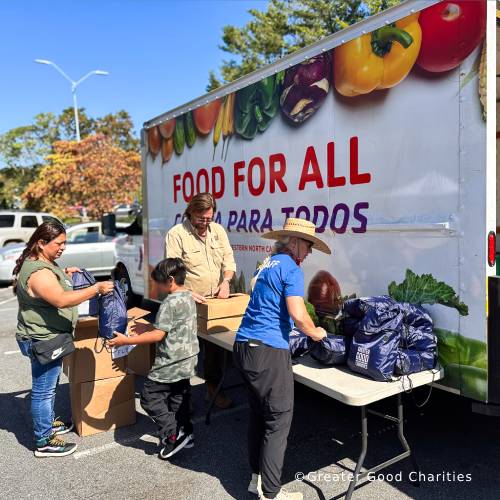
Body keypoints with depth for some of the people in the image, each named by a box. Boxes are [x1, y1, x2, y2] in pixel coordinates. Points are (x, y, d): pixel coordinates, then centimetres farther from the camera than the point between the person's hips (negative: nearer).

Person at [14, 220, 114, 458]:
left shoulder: (44, 263, 8)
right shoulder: (38, 272, -26)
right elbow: (62, 300, -37)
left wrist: (64, 276, 10)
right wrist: (97, 288, -37)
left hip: (48, 337, 11)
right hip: (42, 340, -11)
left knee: (49, 385, 24)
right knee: (43, 390, 1)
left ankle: (48, 422, 42)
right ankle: (44, 442, 14)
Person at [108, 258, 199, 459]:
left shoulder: (170, 303, -21)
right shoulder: (189, 297, 7)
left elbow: (158, 335, -24)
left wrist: (126, 340, -20)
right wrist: (147, 329, 16)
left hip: (171, 363, -9)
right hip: (187, 360, 10)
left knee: (150, 397, 0)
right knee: (179, 397, 20)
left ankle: (172, 435, 0)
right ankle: (185, 433, 27)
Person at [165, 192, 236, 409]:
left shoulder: (218, 230, 8)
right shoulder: (176, 234, -9)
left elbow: (229, 260, 11)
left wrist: (226, 281, -6)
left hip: (215, 302, 5)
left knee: (215, 346, 15)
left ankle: (214, 387, 33)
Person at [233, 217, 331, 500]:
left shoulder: (268, 263, 18)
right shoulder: (291, 268, -9)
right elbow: (299, 316, -17)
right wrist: (316, 333, 4)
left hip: (244, 346, 9)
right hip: (268, 351, -9)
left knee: (258, 415, 17)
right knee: (278, 421, 0)